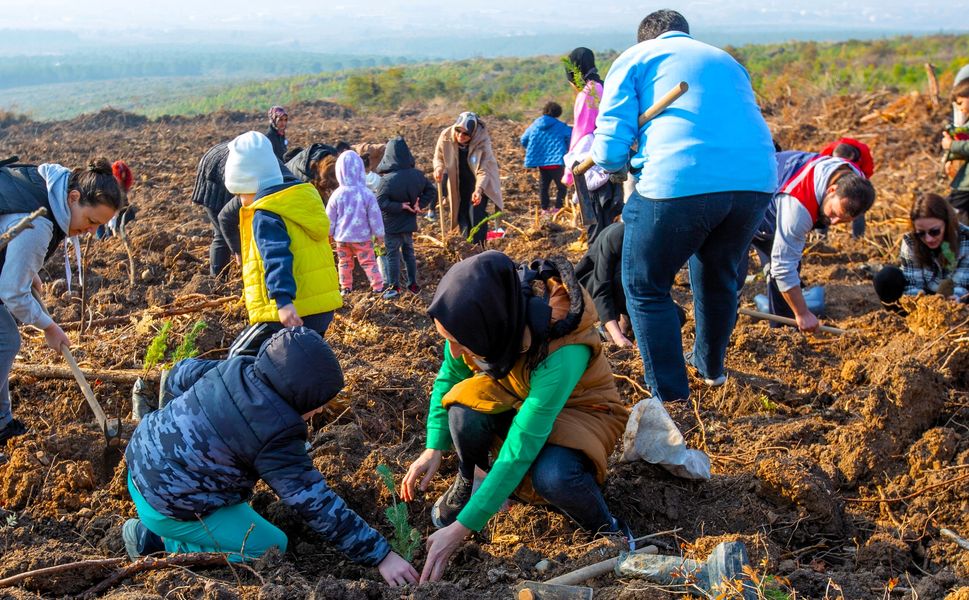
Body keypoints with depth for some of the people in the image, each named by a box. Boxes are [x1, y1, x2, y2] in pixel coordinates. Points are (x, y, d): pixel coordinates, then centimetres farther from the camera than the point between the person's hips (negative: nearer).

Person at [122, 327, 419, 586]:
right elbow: (317, 504, -23)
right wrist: (380, 555, -20)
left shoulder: (236, 368, -5)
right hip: (168, 505, -9)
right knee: (272, 547, 2)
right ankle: (159, 541, 0)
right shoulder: (275, 436, -26)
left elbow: (180, 374, 12)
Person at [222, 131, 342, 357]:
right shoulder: (306, 198, 14)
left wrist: (283, 301, -37)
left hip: (290, 313, -9)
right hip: (324, 308, 9)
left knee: (240, 358, 2)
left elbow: (277, 258, -27)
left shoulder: (264, 217, -12)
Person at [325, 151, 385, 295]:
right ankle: (378, 286, 1)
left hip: (342, 237, 2)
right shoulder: (367, 194, -15)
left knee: (344, 263, 17)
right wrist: (379, 234, 4)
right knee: (368, 262, 5)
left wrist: (328, 234, 15)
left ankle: (345, 287, 23)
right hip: (362, 237, -2)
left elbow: (330, 218, 0)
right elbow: (375, 216, -8)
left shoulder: (337, 195, -10)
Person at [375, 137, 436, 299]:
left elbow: (380, 203, -28)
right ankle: (413, 284, 25)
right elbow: (432, 191, 5)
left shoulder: (387, 180, -24)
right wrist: (419, 204, -4)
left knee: (393, 255, 6)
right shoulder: (417, 175, -6)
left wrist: (400, 206, -19)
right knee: (409, 252, 19)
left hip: (392, 226, -5)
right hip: (409, 224, 5)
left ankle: (394, 287, 11)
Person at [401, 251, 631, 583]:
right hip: (513, 399, 5)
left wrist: (461, 528, -36)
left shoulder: (561, 356, -40)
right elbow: (448, 378, -5)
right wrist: (434, 449, -15)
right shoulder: (480, 325, -25)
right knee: (465, 414, -29)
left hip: (575, 408, -5)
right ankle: (465, 483, 3)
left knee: (552, 477, -38)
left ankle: (607, 529, -7)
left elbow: (519, 452, -38)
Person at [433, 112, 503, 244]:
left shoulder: (482, 141, -28)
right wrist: (439, 167, -25)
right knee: (462, 213, 6)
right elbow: (439, 157, -2)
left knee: (476, 213, -14)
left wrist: (479, 189, -47)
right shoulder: (446, 136, -19)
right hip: (459, 182, 4)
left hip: (480, 182, -4)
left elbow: (483, 170, -31)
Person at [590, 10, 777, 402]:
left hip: (680, 182, -6)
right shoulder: (726, 61, 31)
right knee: (718, 276, 29)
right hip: (755, 180, 6)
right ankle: (711, 366, 46)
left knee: (645, 287, 12)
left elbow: (611, 146, 3)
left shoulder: (635, 58, 14)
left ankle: (671, 397, 11)